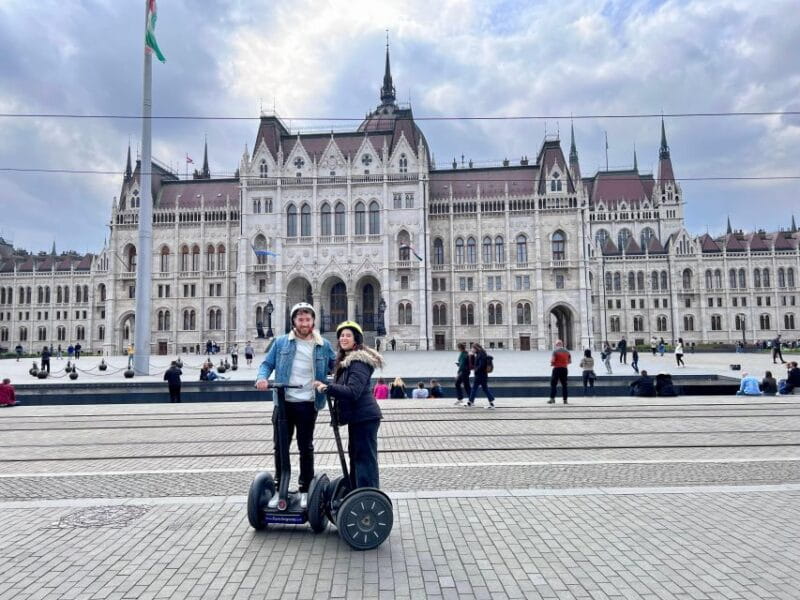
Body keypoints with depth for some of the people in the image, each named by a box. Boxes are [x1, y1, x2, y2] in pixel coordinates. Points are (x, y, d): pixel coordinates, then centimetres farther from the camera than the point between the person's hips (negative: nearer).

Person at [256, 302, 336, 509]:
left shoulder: (323, 345, 3)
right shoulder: (281, 343, 2)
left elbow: (336, 366, 12)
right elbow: (267, 363, 4)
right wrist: (262, 377, -15)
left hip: (308, 404, -1)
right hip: (284, 402, 1)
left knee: (306, 448, 9)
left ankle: (305, 490, 23)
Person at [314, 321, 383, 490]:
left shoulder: (359, 361, -15)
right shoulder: (346, 360, 17)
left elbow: (353, 391, -24)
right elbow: (343, 386, 21)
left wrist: (327, 388, -22)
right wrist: (324, 385, 6)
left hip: (364, 417, -11)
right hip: (358, 417, 11)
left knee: (365, 460, -7)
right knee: (356, 457, 20)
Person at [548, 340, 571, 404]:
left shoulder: (555, 351, -8)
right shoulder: (566, 351, 7)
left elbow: (552, 361, -16)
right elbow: (570, 361, 11)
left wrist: (552, 364, 5)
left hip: (557, 368, -4)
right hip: (564, 369, 4)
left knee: (553, 384, 1)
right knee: (564, 384, 9)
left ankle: (552, 398, -5)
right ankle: (565, 399, 9)